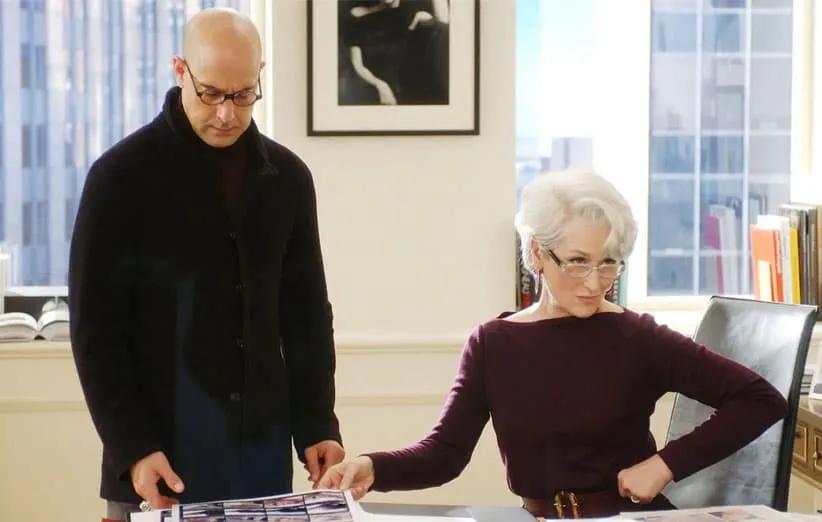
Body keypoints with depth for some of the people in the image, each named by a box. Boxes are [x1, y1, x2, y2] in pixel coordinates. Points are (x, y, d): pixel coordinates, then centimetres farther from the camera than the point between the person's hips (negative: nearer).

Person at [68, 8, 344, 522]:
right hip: (160, 450, -3)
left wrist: (318, 424, 2)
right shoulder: (122, 174, -6)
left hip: (264, 446, 4)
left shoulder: (288, 176, 6)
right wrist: (130, 447, -14)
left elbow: (307, 313, 10)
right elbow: (95, 326, -7)